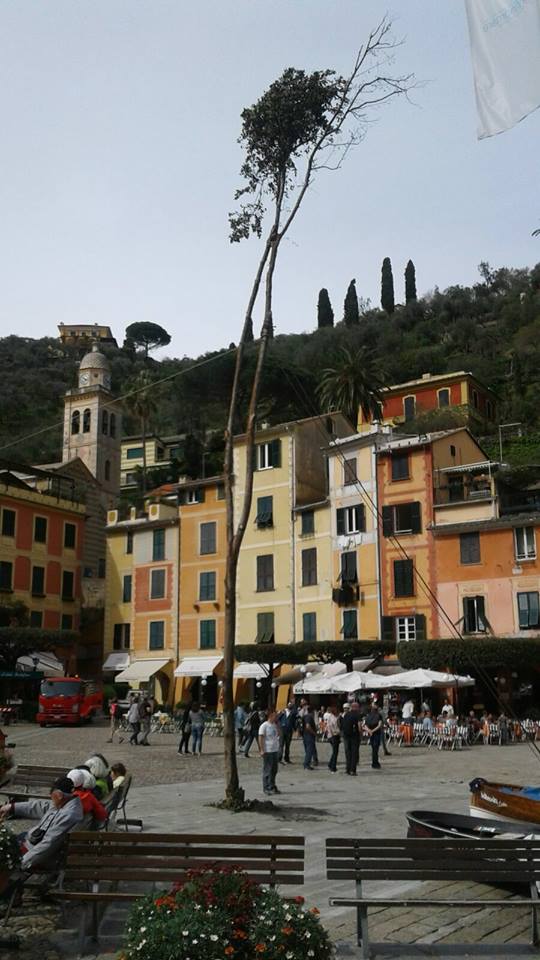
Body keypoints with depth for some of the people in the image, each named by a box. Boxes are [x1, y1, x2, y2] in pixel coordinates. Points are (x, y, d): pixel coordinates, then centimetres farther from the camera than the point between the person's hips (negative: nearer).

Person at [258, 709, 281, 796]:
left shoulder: (274, 725, 11)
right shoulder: (264, 726, -11)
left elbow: (278, 734, 14)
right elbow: (261, 738, -12)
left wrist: (277, 724, 6)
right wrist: (262, 750, -16)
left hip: (275, 750, 7)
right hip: (267, 751, -7)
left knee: (274, 770, 12)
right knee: (267, 770, -1)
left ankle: (272, 787, 23)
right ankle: (266, 788, 5)